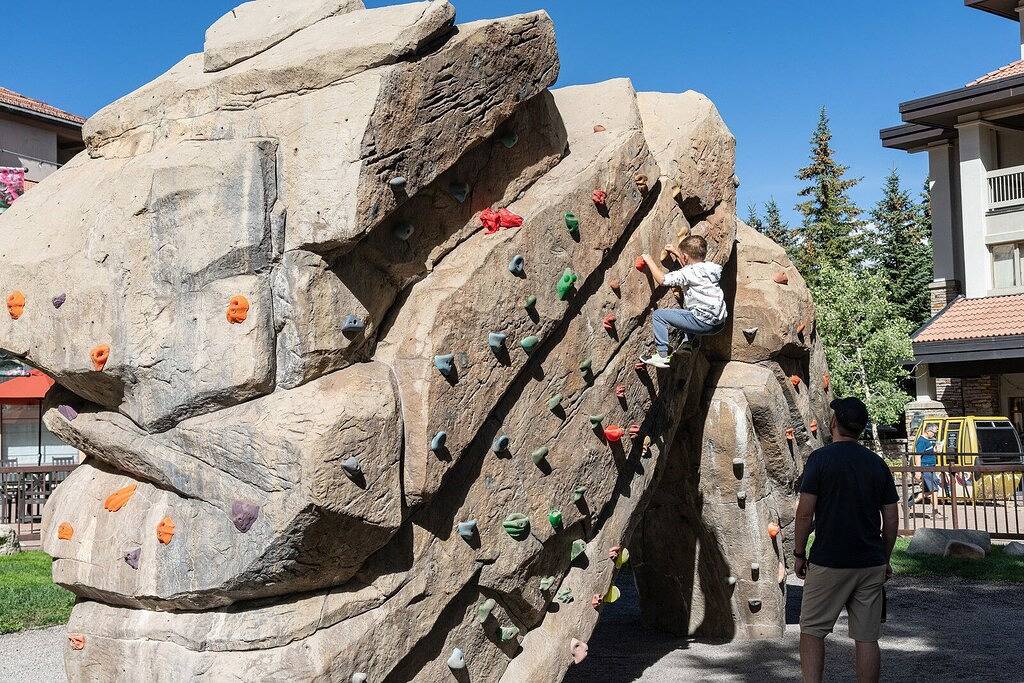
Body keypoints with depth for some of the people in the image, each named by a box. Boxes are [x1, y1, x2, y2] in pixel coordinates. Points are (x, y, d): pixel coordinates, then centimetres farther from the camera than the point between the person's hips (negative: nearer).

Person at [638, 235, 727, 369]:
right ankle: (688, 340, 24)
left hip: (703, 323, -8)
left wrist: (649, 260, 1)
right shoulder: (712, 267, 12)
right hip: (720, 322, 8)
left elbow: (661, 279, -12)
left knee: (658, 315, -1)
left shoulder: (687, 273, -12)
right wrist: (676, 252, 35)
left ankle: (662, 356, -5)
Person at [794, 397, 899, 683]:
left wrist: (799, 554, 1)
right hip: (871, 563, 4)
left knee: (811, 630, 7)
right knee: (867, 638, 8)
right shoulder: (877, 464, 5)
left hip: (828, 563, -4)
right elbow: (891, 520, 7)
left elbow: (805, 512, -10)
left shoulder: (821, 458, -8)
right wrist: (885, 559, 18)